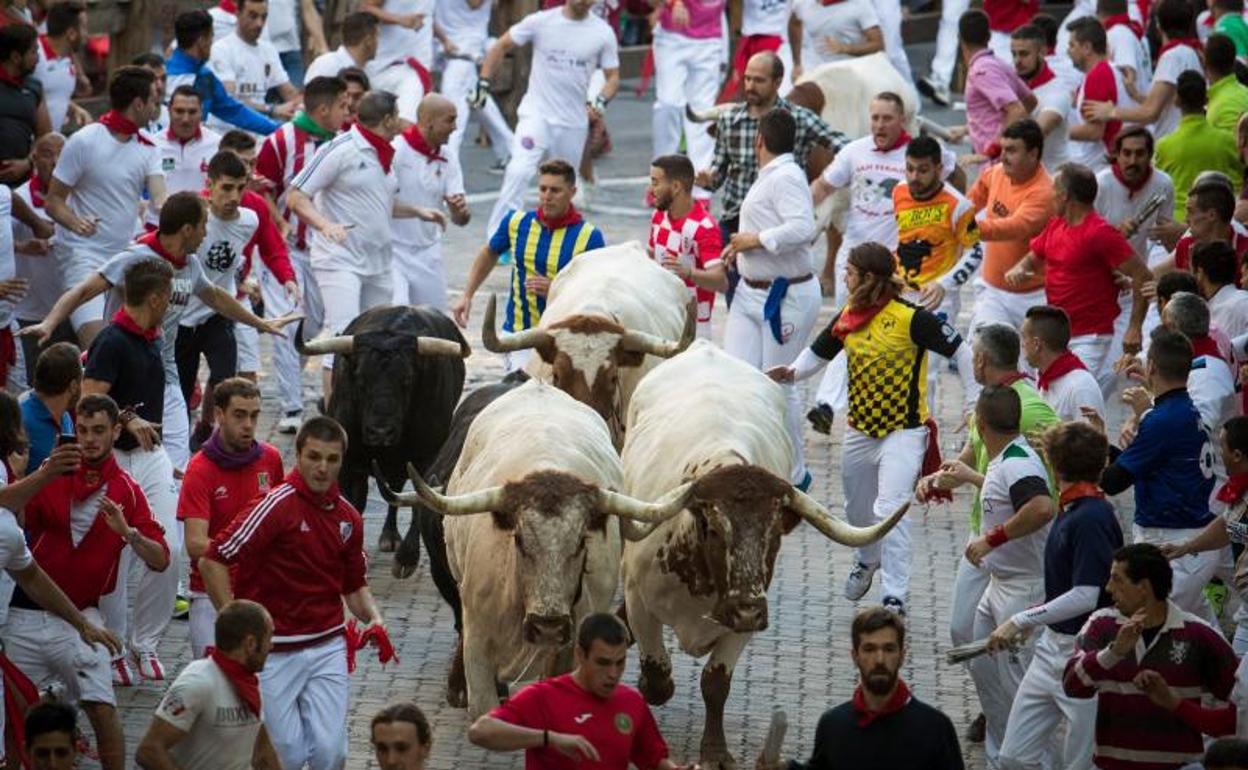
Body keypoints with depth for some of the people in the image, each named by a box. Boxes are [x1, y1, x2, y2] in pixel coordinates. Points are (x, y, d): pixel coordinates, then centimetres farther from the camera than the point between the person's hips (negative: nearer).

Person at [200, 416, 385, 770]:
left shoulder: (348, 518, 7)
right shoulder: (277, 505, -14)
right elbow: (212, 560, -16)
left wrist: (374, 619, 0)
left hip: (327, 648, 5)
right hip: (274, 651, -5)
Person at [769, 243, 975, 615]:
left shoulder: (910, 318, -17)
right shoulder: (847, 318, 2)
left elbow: (961, 352, -12)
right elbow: (818, 354, 15)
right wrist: (791, 373, -6)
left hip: (904, 431, -7)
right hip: (859, 429, 7)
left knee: (889, 510, -20)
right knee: (857, 510, 22)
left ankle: (895, 597, -16)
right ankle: (867, 560, 53)